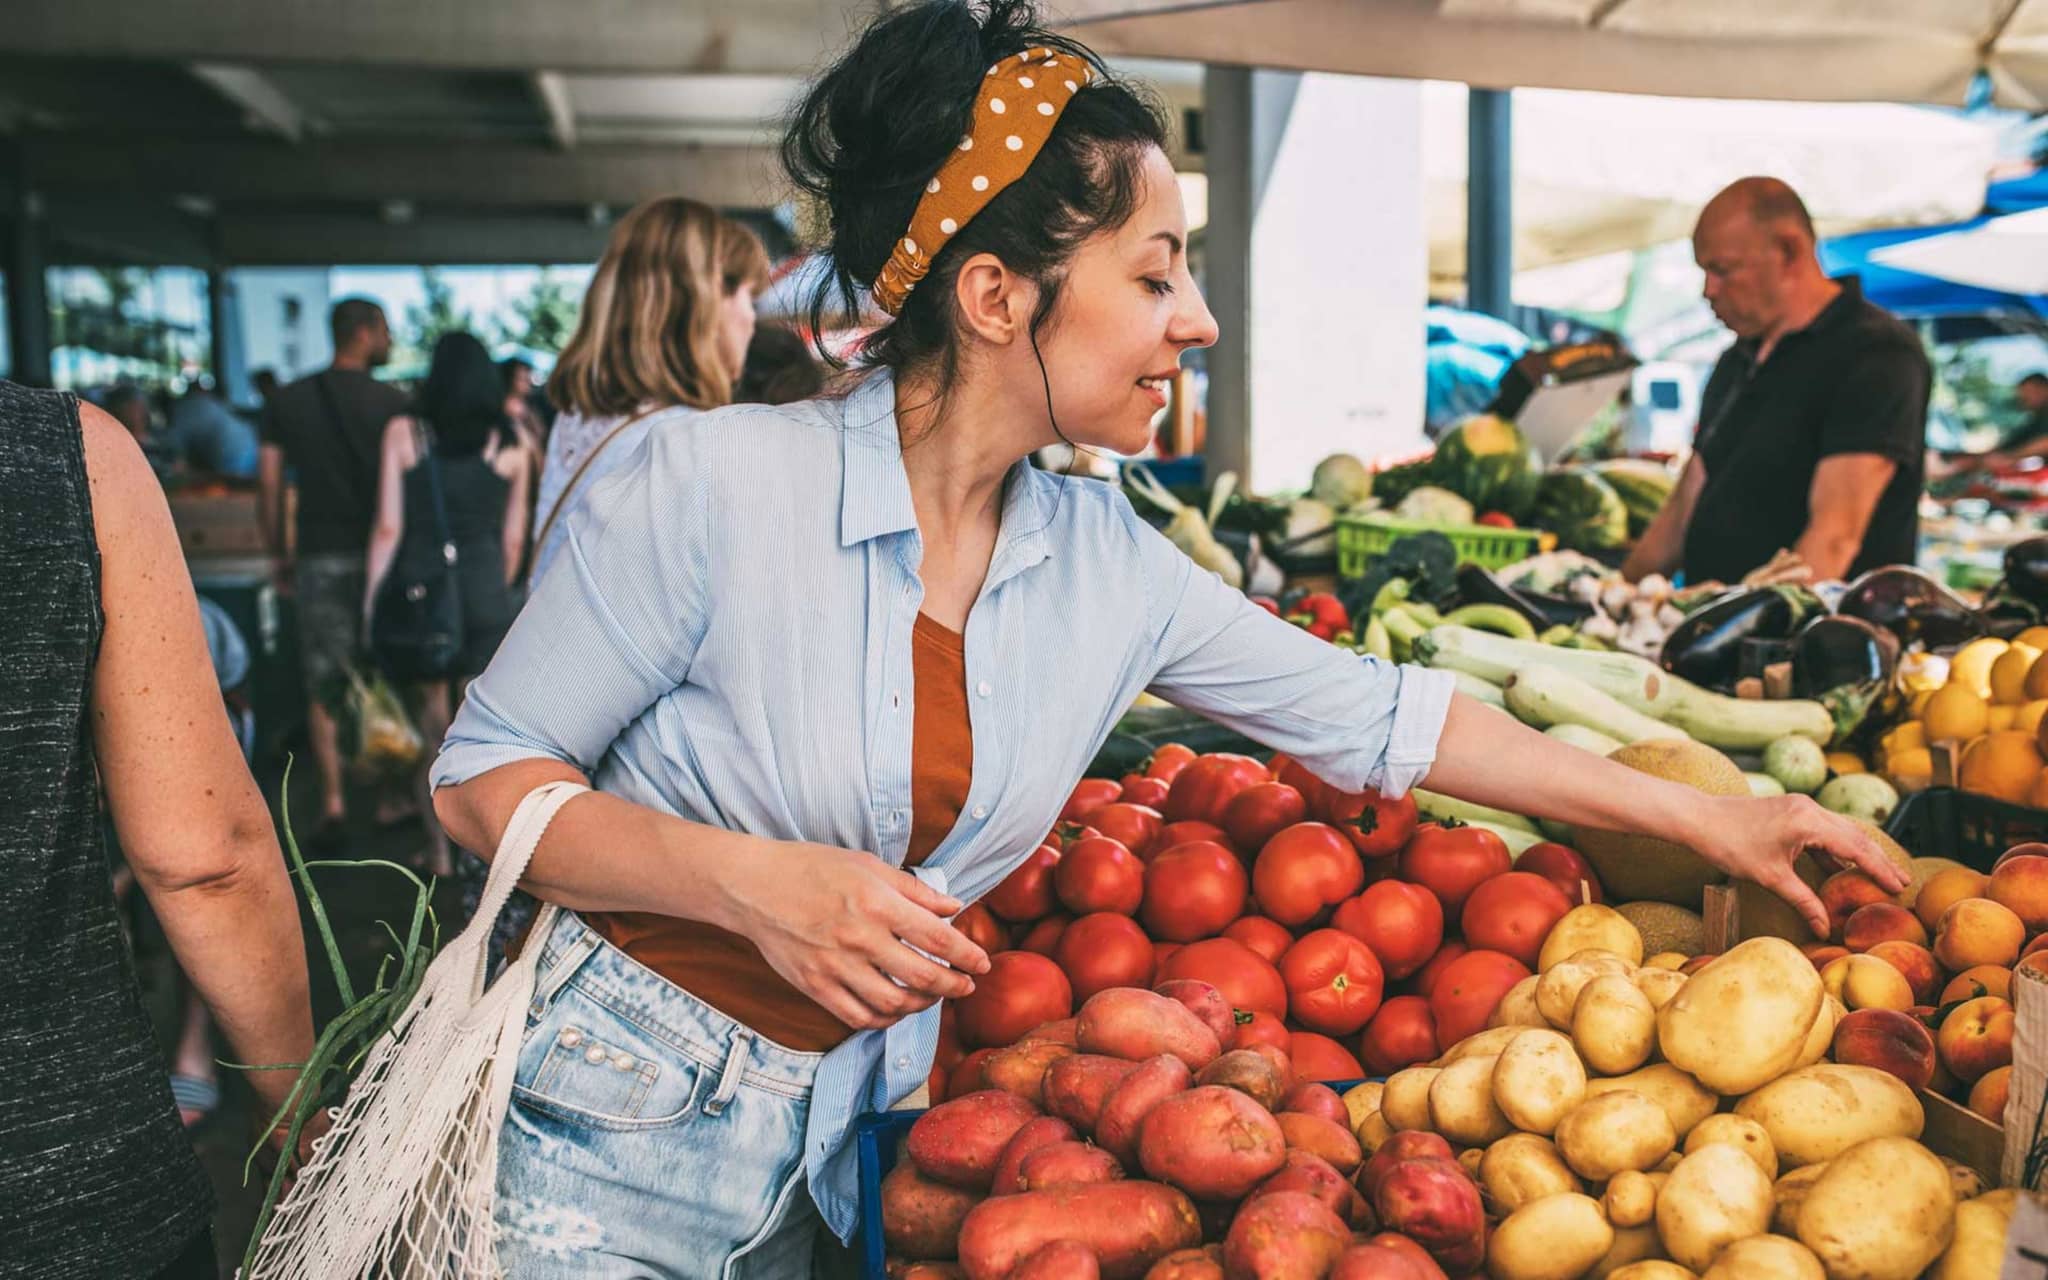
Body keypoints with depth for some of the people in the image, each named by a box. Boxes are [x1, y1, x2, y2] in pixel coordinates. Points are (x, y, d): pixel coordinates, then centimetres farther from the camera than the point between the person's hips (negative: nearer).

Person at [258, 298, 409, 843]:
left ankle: (333, 802, 1)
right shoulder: (391, 402, -5)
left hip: (318, 556, 2)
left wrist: (279, 553, 13)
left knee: (324, 684, 6)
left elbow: (269, 483, 5)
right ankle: (392, 795, 16)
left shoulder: (289, 400, 5)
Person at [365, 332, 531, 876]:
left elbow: (388, 528, -4)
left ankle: (439, 847, 18)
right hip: (485, 595, 0)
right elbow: (513, 537, 6)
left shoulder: (403, 433, -3)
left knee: (432, 729, 12)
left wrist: (372, 601, 4)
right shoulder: (510, 445, 0)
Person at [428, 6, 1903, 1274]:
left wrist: (1704, 815, 6)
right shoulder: (720, 482, -19)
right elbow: (483, 779, -12)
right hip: (609, 1130, -4)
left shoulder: (1111, 563, -5)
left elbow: (1372, 716, 3)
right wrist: (752, 882, -28)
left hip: (840, 1146, 4)